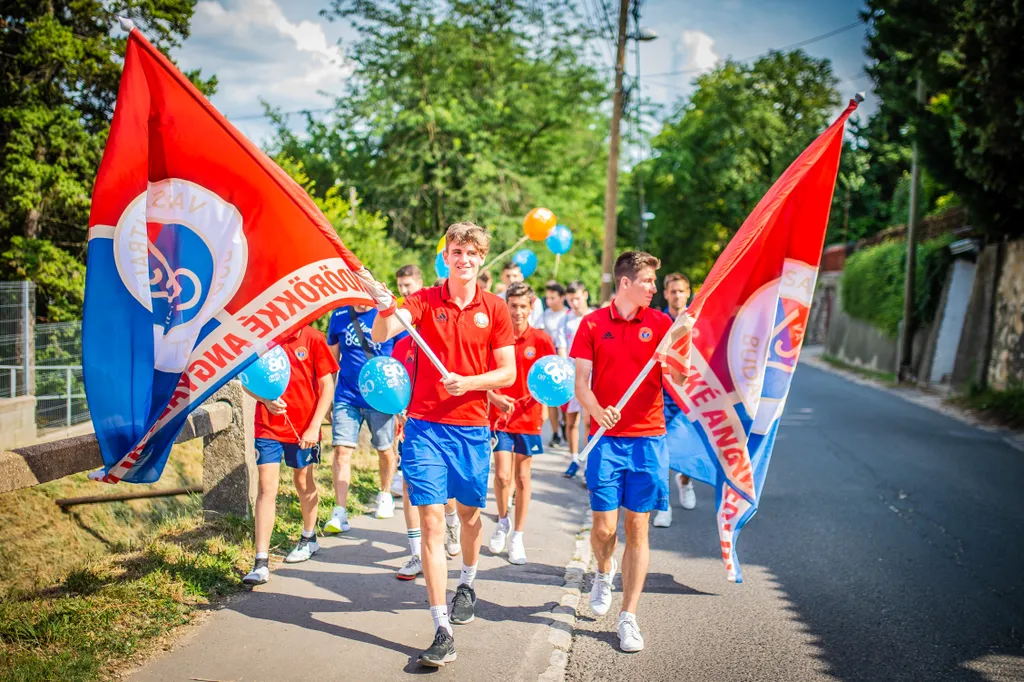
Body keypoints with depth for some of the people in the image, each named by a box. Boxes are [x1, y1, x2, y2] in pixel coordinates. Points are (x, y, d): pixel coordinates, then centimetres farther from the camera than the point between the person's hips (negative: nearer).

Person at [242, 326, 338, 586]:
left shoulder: (312, 339, -7)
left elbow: (327, 386, -4)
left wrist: (315, 426, -10)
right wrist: (264, 399, -15)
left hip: (303, 428, 0)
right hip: (268, 426, 0)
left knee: (304, 481, 17)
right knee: (266, 488, -5)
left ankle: (309, 538, 42)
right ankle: (261, 563, -4)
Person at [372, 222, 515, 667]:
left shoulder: (494, 309, 2)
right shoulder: (424, 301, -2)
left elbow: (508, 372, 2)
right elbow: (382, 335, -18)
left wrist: (468, 382, -14)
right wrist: (384, 308, -39)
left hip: (472, 427, 2)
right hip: (425, 425, -1)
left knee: (468, 513, 17)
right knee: (431, 521, -7)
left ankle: (467, 584, 47)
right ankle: (443, 632, -5)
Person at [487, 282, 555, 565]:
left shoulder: (541, 340, -4)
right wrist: (493, 397, -17)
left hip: (528, 415, 1)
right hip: (499, 414, 0)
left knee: (522, 477, 8)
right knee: (502, 475, -7)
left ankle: (517, 536, 22)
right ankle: (502, 521, 22)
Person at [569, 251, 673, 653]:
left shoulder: (660, 323, 6)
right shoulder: (593, 324, 3)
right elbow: (581, 382, 0)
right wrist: (597, 410, -19)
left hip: (648, 436, 1)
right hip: (606, 437, -1)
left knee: (638, 528, 2)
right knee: (604, 525, -1)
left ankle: (628, 618, 10)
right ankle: (604, 572, 34)